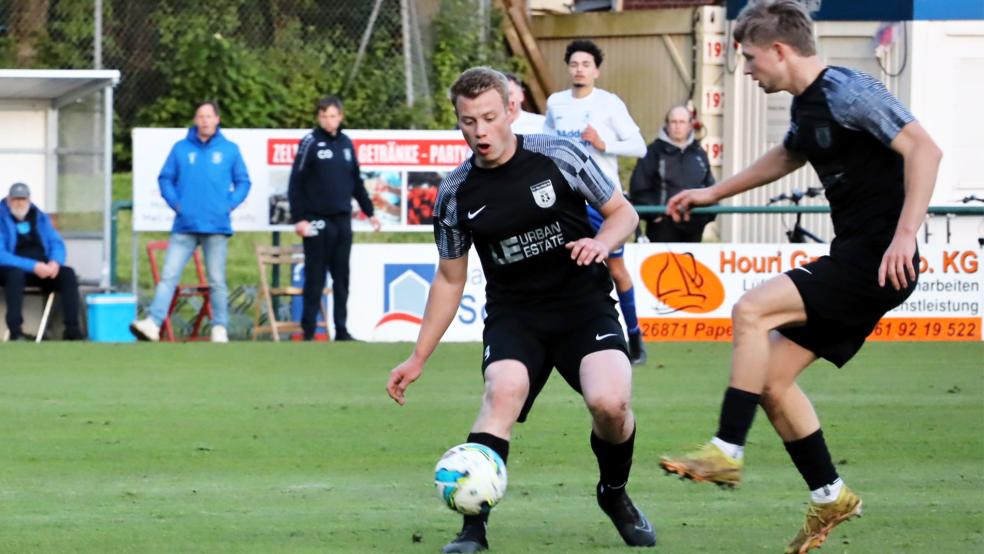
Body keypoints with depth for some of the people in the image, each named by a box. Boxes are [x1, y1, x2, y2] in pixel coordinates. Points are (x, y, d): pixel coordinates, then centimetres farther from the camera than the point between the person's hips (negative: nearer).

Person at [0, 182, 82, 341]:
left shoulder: (39, 217, 10)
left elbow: (57, 243, 10)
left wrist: (55, 262, -15)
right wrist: (33, 266, -26)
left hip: (41, 267, 5)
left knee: (68, 274, -20)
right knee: (16, 274, -39)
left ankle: (72, 330, -22)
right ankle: (15, 332, -42)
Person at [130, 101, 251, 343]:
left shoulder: (230, 150, 6)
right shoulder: (181, 148, 7)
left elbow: (243, 182, 9)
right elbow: (165, 179, 10)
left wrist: (230, 204, -3)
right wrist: (175, 202, -3)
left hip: (216, 226, 0)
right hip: (184, 226, 0)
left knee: (217, 280, 5)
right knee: (169, 275, -8)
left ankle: (220, 329, 12)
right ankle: (153, 323, -15)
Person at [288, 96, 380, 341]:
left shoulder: (346, 143, 11)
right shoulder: (310, 143, -4)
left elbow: (357, 182, 18)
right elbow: (296, 183, -7)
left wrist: (369, 212, 15)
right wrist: (298, 218, -13)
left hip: (342, 220, 5)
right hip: (317, 221, -5)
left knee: (342, 279, 7)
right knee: (315, 279, -3)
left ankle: (341, 330, 11)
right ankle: (308, 331, 0)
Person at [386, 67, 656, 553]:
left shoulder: (559, 157, -6)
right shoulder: (456, 193, 0)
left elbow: (624, 212, 4)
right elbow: (450, 280, 12)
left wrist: (602, 242, -19)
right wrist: (418, 358, 11)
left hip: (584, 306, -1)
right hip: (513, 316, 1)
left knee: (609, 402, -26)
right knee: (503, 389, -31)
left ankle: (615, 494, 7)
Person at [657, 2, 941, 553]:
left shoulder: (848, 93, -15)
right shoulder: (807, 105, 14)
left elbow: (924, 149, -24)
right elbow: (787, 157, 37)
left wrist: (904, 236, -32)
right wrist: (714, 193, 41)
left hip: (879, 261, -10)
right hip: (850, 259, 10)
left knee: (751, 311, -20)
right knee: (771, 378, 7)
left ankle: (726, 454, -14)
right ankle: (830, 497, 18)